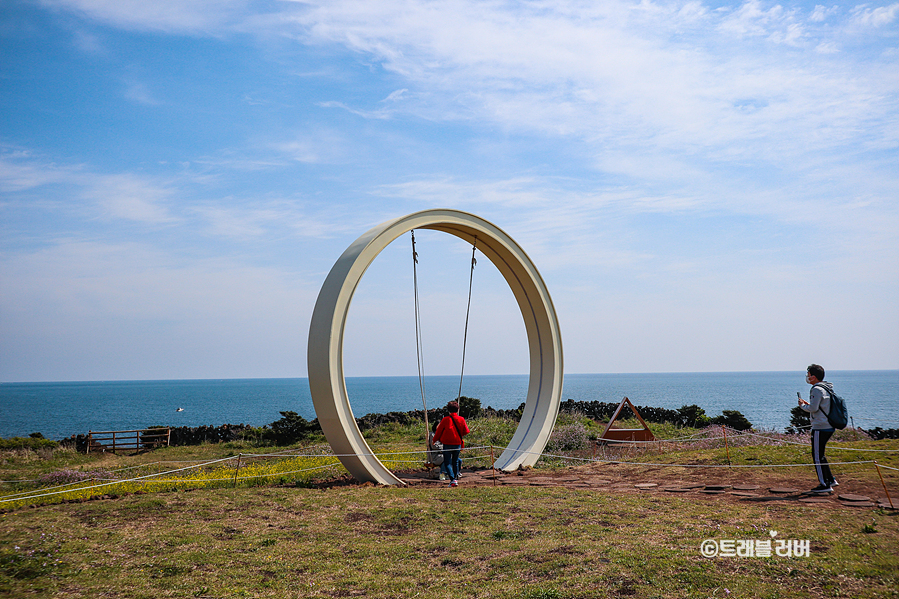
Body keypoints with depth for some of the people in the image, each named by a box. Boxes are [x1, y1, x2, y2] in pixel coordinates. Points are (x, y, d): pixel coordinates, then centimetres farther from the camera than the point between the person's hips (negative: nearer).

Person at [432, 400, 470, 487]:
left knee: (447, 462, 1)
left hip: (447, 444, -3)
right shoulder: (461, 419, 0)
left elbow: (439, 431, 0)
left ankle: (452, 479, -14)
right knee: (455, 461, 18)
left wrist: (435, 439, 16)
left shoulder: (445, 419, -7)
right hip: (458, 443, 3)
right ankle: (456, 478, 19)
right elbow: (466, 432, 6)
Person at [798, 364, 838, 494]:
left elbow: (813, 408, -19)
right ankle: (830, 480, 23)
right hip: (829, 427, 10)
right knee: (820, 455, 20)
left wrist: (802, 405, -2)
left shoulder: (817, 389, -16)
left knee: (817, 456, -3)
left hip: (820, 428, -10)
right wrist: (808, 404, 13)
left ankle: (825, 485, -1)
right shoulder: (826, 389, 14)